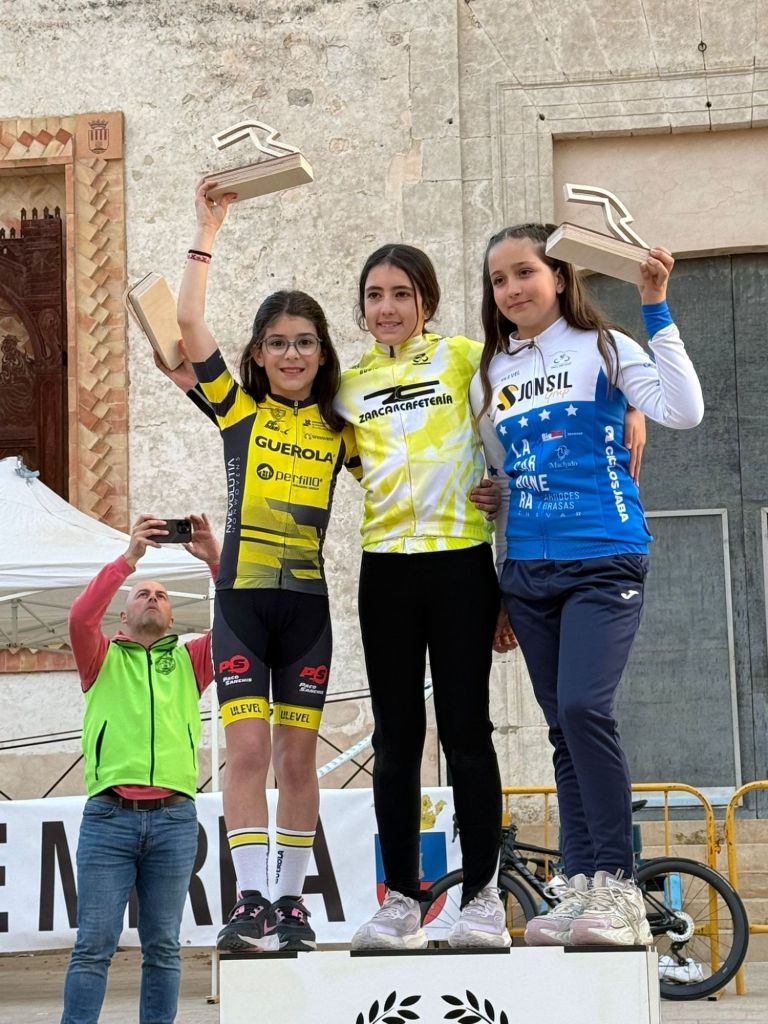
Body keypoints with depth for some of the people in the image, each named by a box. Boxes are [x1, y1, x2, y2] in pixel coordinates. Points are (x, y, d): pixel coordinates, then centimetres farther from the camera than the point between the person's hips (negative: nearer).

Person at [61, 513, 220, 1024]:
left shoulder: (190, 660, 19)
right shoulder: (103, 659, 15)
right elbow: (81, 616, -5)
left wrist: (216, 560, -6)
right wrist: (128, 558, -11)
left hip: (174, 817, 2)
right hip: (109, 815, -1)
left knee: (163, 947, 3)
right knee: (94, 945, -5)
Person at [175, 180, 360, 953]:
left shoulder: (337, 429, 8)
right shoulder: (237, 409, 3)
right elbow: (188, 322, -6)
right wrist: (207, 231, -5)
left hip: (305, 602, 2)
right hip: (241, 600, -2)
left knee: (296, 756, 5)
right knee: (248, 749, -8)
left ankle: (289, 900, 13)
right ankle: (250, 900, -5)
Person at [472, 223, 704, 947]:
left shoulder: (601, 348, 0)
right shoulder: (491, 376, 14)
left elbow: (682, 410, -15)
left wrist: (656, 312, -17)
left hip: (604, 561, -5)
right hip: (528, 572, 6)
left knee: (583, 709, -21)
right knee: (564, 730, 6)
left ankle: (618, 886, -15)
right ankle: (582, 889, 8)